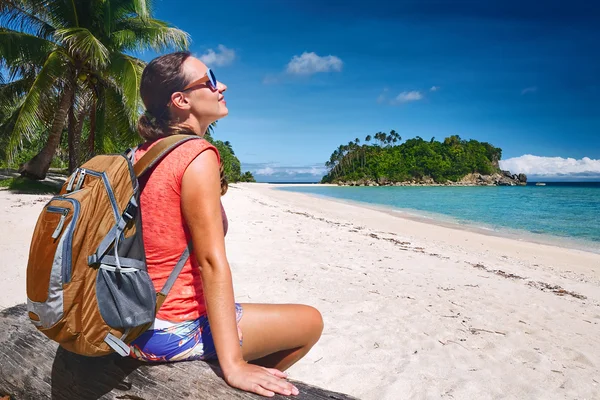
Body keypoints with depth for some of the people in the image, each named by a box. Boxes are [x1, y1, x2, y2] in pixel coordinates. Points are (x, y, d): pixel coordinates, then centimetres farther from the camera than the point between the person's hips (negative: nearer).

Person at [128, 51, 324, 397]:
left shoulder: (143, 154, 5)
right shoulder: (198, 155, -20)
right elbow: (212, 261, -25)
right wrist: (234, 366, -23)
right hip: (176, 331, -9)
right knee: (311, 321, 4)